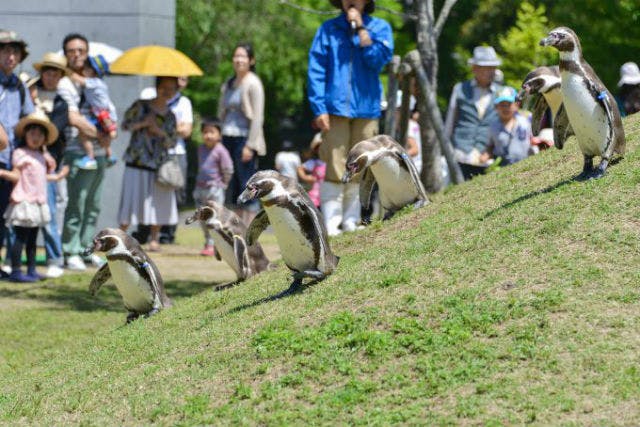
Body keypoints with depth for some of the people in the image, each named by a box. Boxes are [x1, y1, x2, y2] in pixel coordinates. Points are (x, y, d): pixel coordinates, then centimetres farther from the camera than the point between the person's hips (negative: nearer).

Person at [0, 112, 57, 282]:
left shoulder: (39, 156, 17)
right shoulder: (20, 153, -7)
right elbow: (16, 175, -13)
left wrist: (56, 177, 38)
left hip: (37, 202, 8)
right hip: (24, 202, -8)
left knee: (32, 239, 12)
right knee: (21, 237, -9)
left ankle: (31, 270, 17)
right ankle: (15, 271, -8)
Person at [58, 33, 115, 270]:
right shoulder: (65, 84, -6)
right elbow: (74, 119, -15)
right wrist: (100, 136, -11)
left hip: (99, 153, 7)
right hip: (78, 154, -7)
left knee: (93, 206, 9)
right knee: (76, 204, -7)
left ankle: (86, 248, 16)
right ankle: (71, 252, -2)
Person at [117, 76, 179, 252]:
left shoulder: (170, 116, 10)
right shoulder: (141, 106, 1)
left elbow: (172, 142, 7)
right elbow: (125, 124, -3)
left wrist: (159, 132, -9)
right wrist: (143, 123, -15)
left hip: (159, 164, 3)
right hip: (137, 163, -3)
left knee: (158, 203, 4)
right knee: (131, 199, -3)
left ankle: (154, 239, 15)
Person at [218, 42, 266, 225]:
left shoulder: (253, 83, -7)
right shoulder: (228, 84, 16)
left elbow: (257, 117, -12)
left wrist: (250, 145, -16)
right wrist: (219, 138, 12)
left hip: (244, 140, -8)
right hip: (228, 139, 8)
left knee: (247, 187, -8)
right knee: (232, 189, 8)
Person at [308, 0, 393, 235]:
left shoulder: (380, 27, 7)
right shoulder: (329, 29, 5)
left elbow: (377, 58, -10)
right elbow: (316, 71, 1)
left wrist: (360, 27, -8)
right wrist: (319, 108, -8)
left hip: (366, 110, 1)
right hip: (336, 109, -1)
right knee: (335, 169, -7)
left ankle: (351, 221, 12)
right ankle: (331, 224, -6)